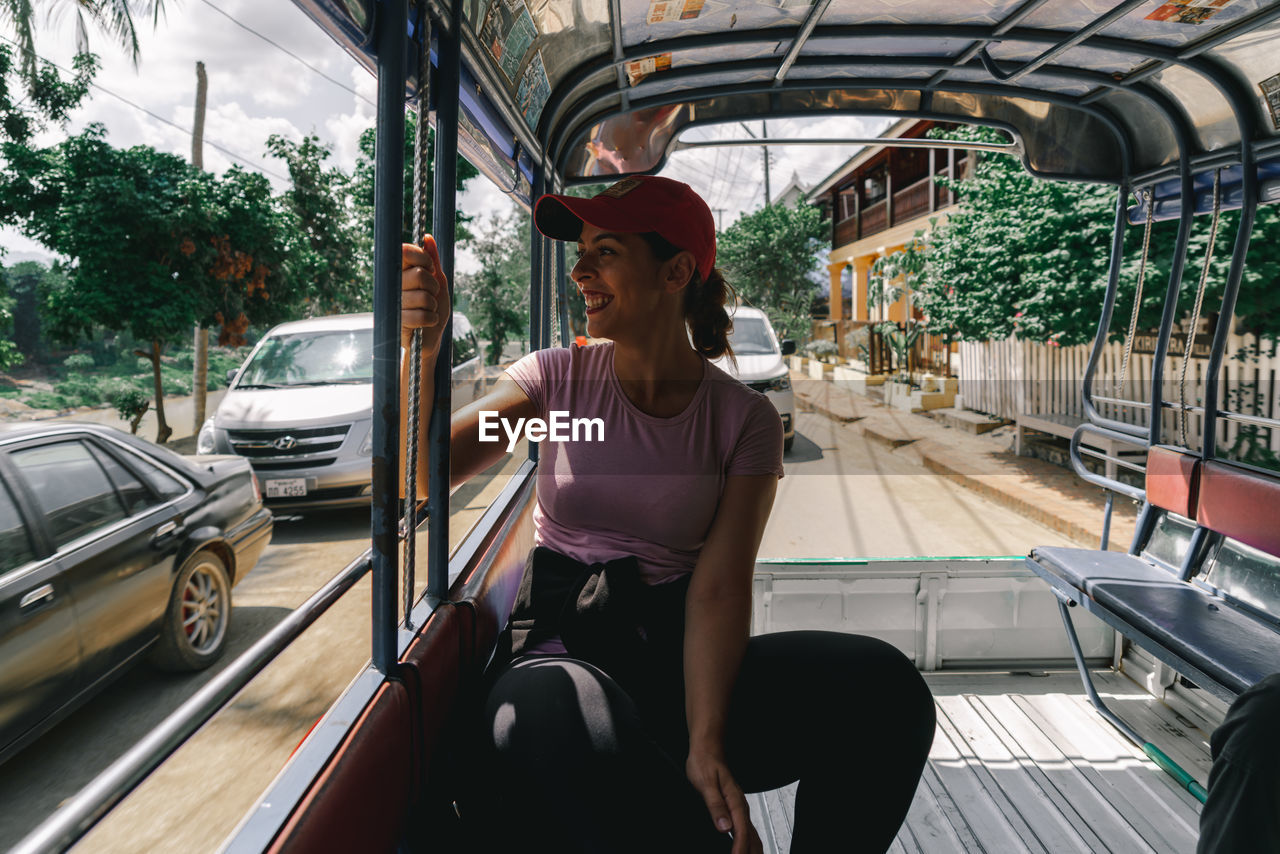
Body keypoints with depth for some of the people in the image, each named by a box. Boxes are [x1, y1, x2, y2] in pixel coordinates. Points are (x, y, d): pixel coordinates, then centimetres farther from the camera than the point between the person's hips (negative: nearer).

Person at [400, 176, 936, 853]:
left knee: (882, 682, -26)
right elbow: (422, 473, -4)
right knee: (551, 710, -39)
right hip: (561, 646, 0)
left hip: (679, 655, 1)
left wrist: (705, 745, -22)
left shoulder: (744, 418, 2)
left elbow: (718, 587, -8)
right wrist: (423, 349, -21)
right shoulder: (559, 377, 5)